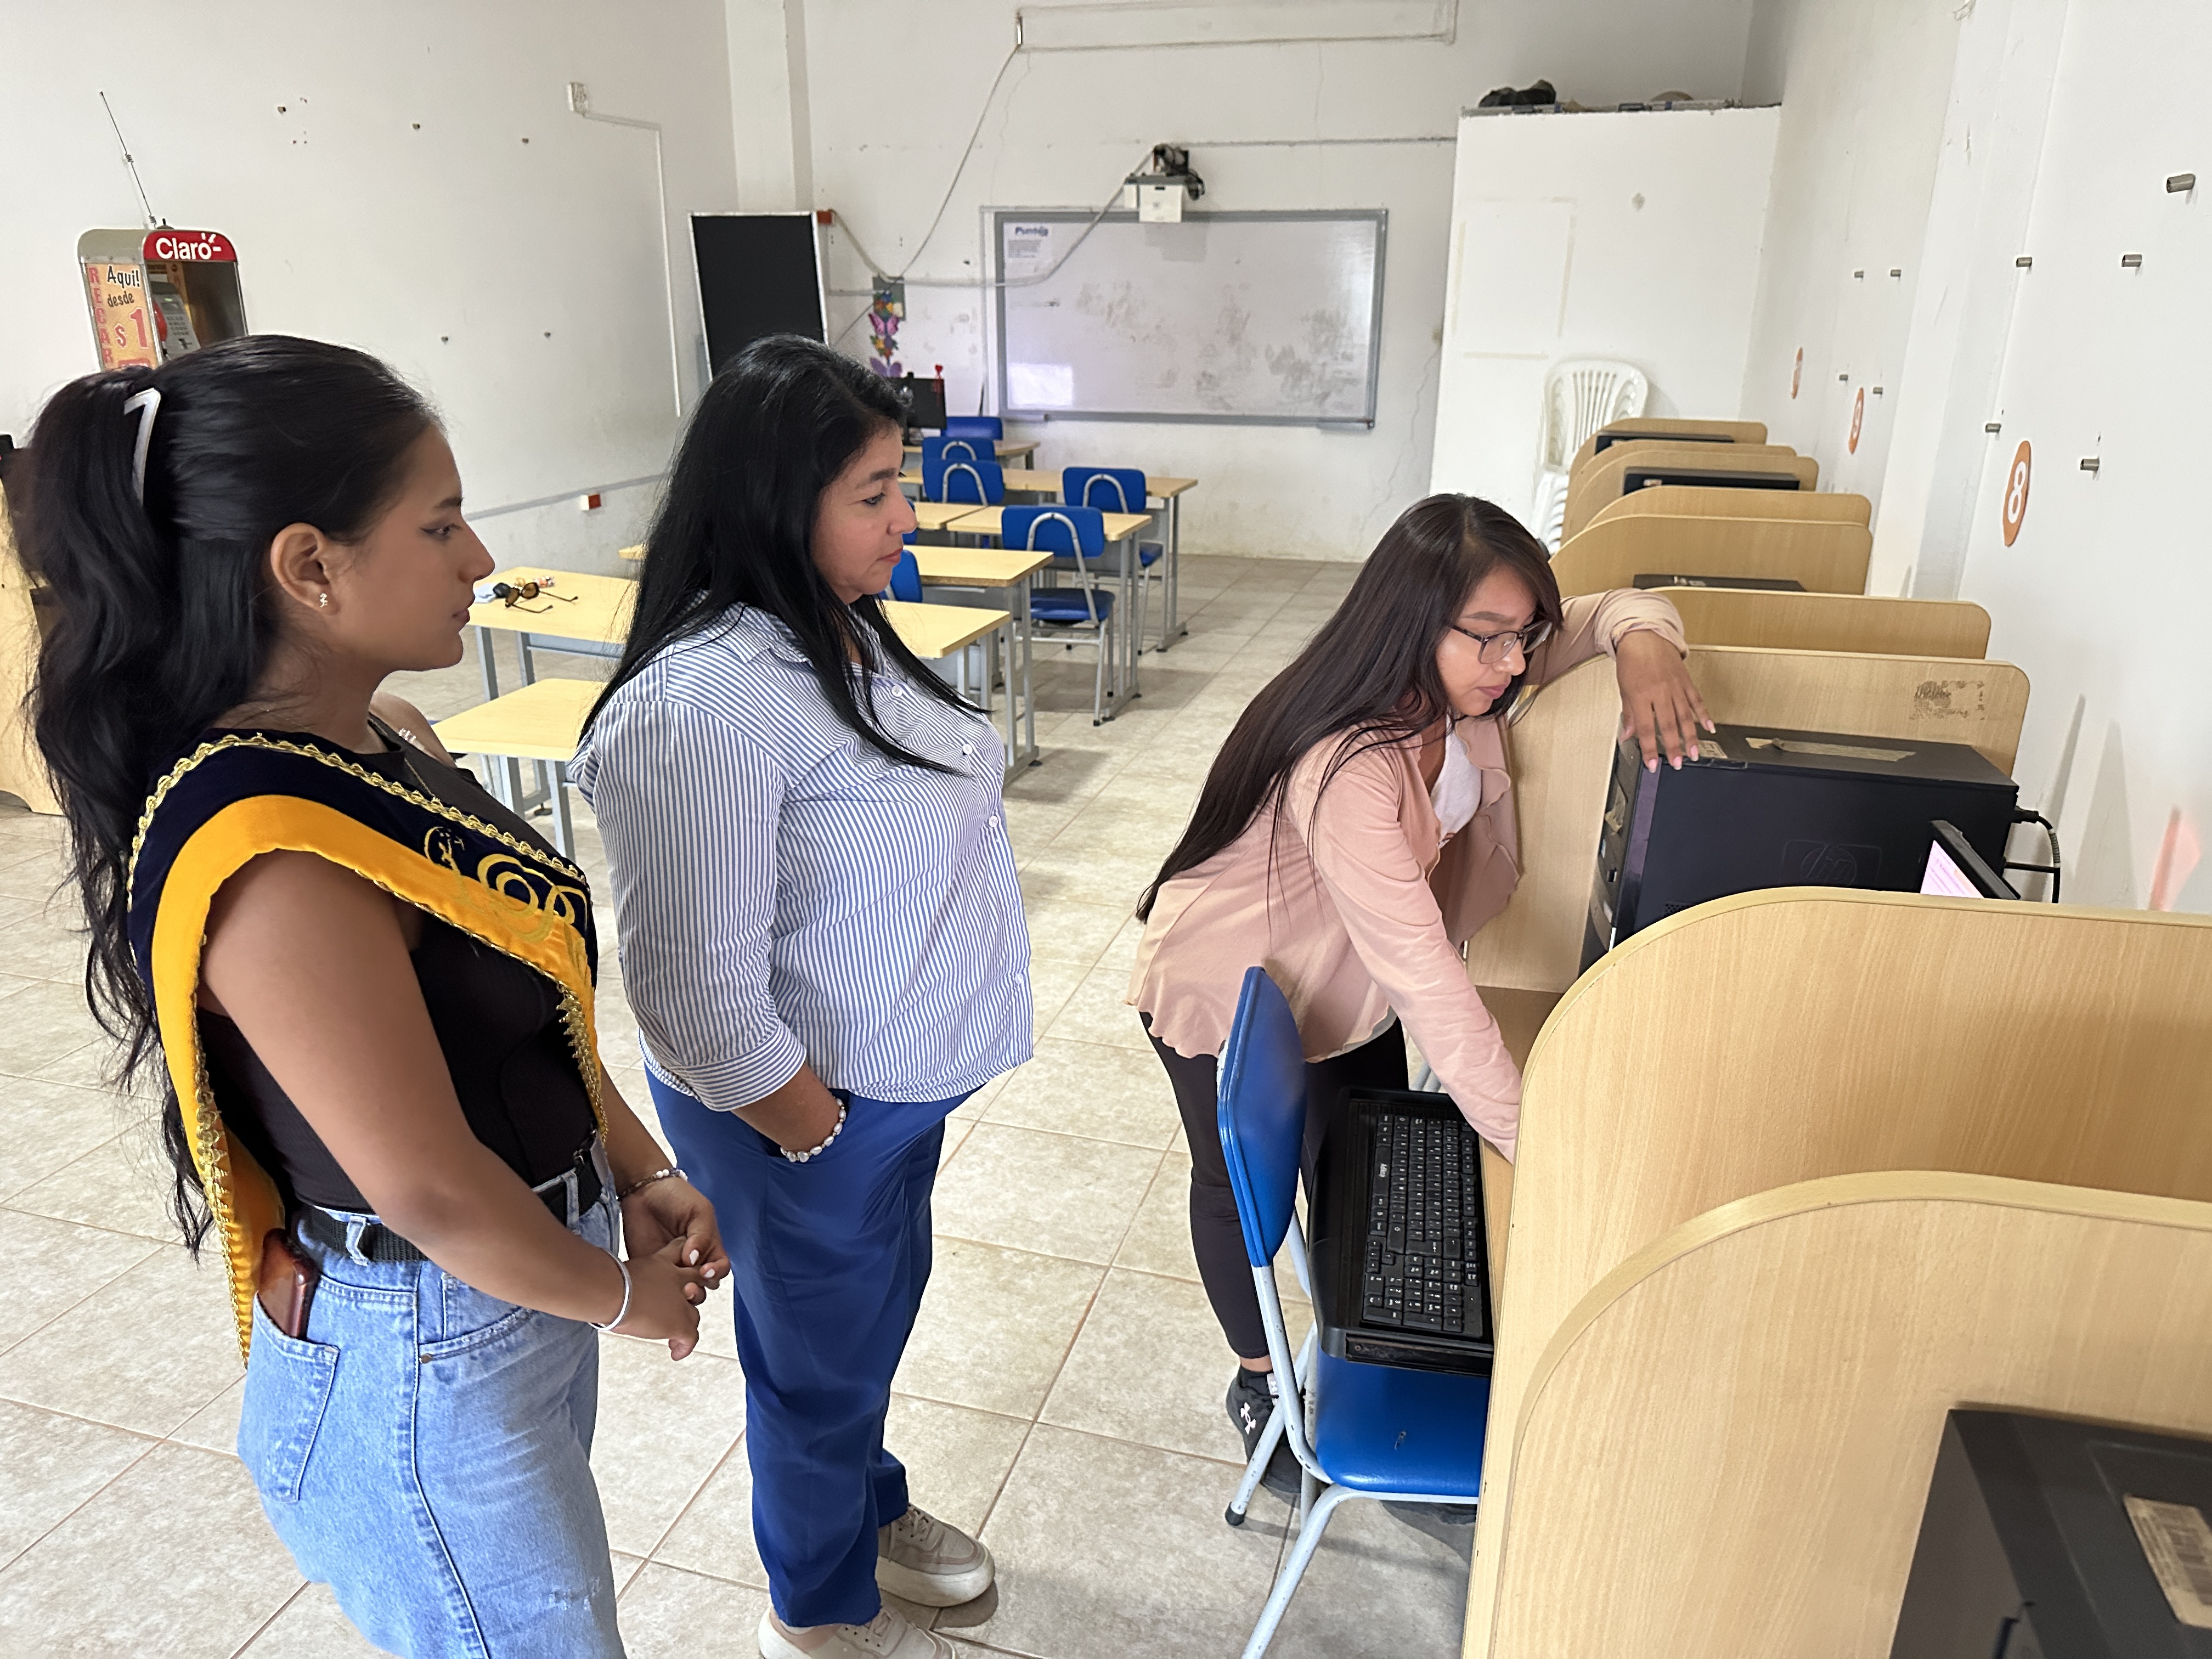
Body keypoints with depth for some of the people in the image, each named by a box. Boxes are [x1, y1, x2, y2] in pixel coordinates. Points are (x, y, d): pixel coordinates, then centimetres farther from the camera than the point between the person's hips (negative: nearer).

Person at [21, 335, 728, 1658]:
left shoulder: (384, 742, -3)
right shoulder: (274, 863, -31)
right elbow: (431, 1191, -26)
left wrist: (640, 1176, 3)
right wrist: (622, 1295, -10)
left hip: (529, 1274, 8)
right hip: (426, 1369, -8)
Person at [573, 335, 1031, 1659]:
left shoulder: (838, 625, -1)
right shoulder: (702, 704, -31)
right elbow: (701, 993, -29)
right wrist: (823, 1138, -15)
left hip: (903, 1080, 8)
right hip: (810, 1112, -8)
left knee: (880, 1305, 28)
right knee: (823, 1354, 17)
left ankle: (871, 1510, 57)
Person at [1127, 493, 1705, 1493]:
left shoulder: (1455, 682, -18)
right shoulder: (1345, 769, -43)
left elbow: (1617, 611, -5)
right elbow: (1425, 980, -44)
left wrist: (1643, 643, -30)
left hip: (1345, 985, 7)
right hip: (1226, 993, -6)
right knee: (1240, 1187, 19)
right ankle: (1258, 1382, 43)